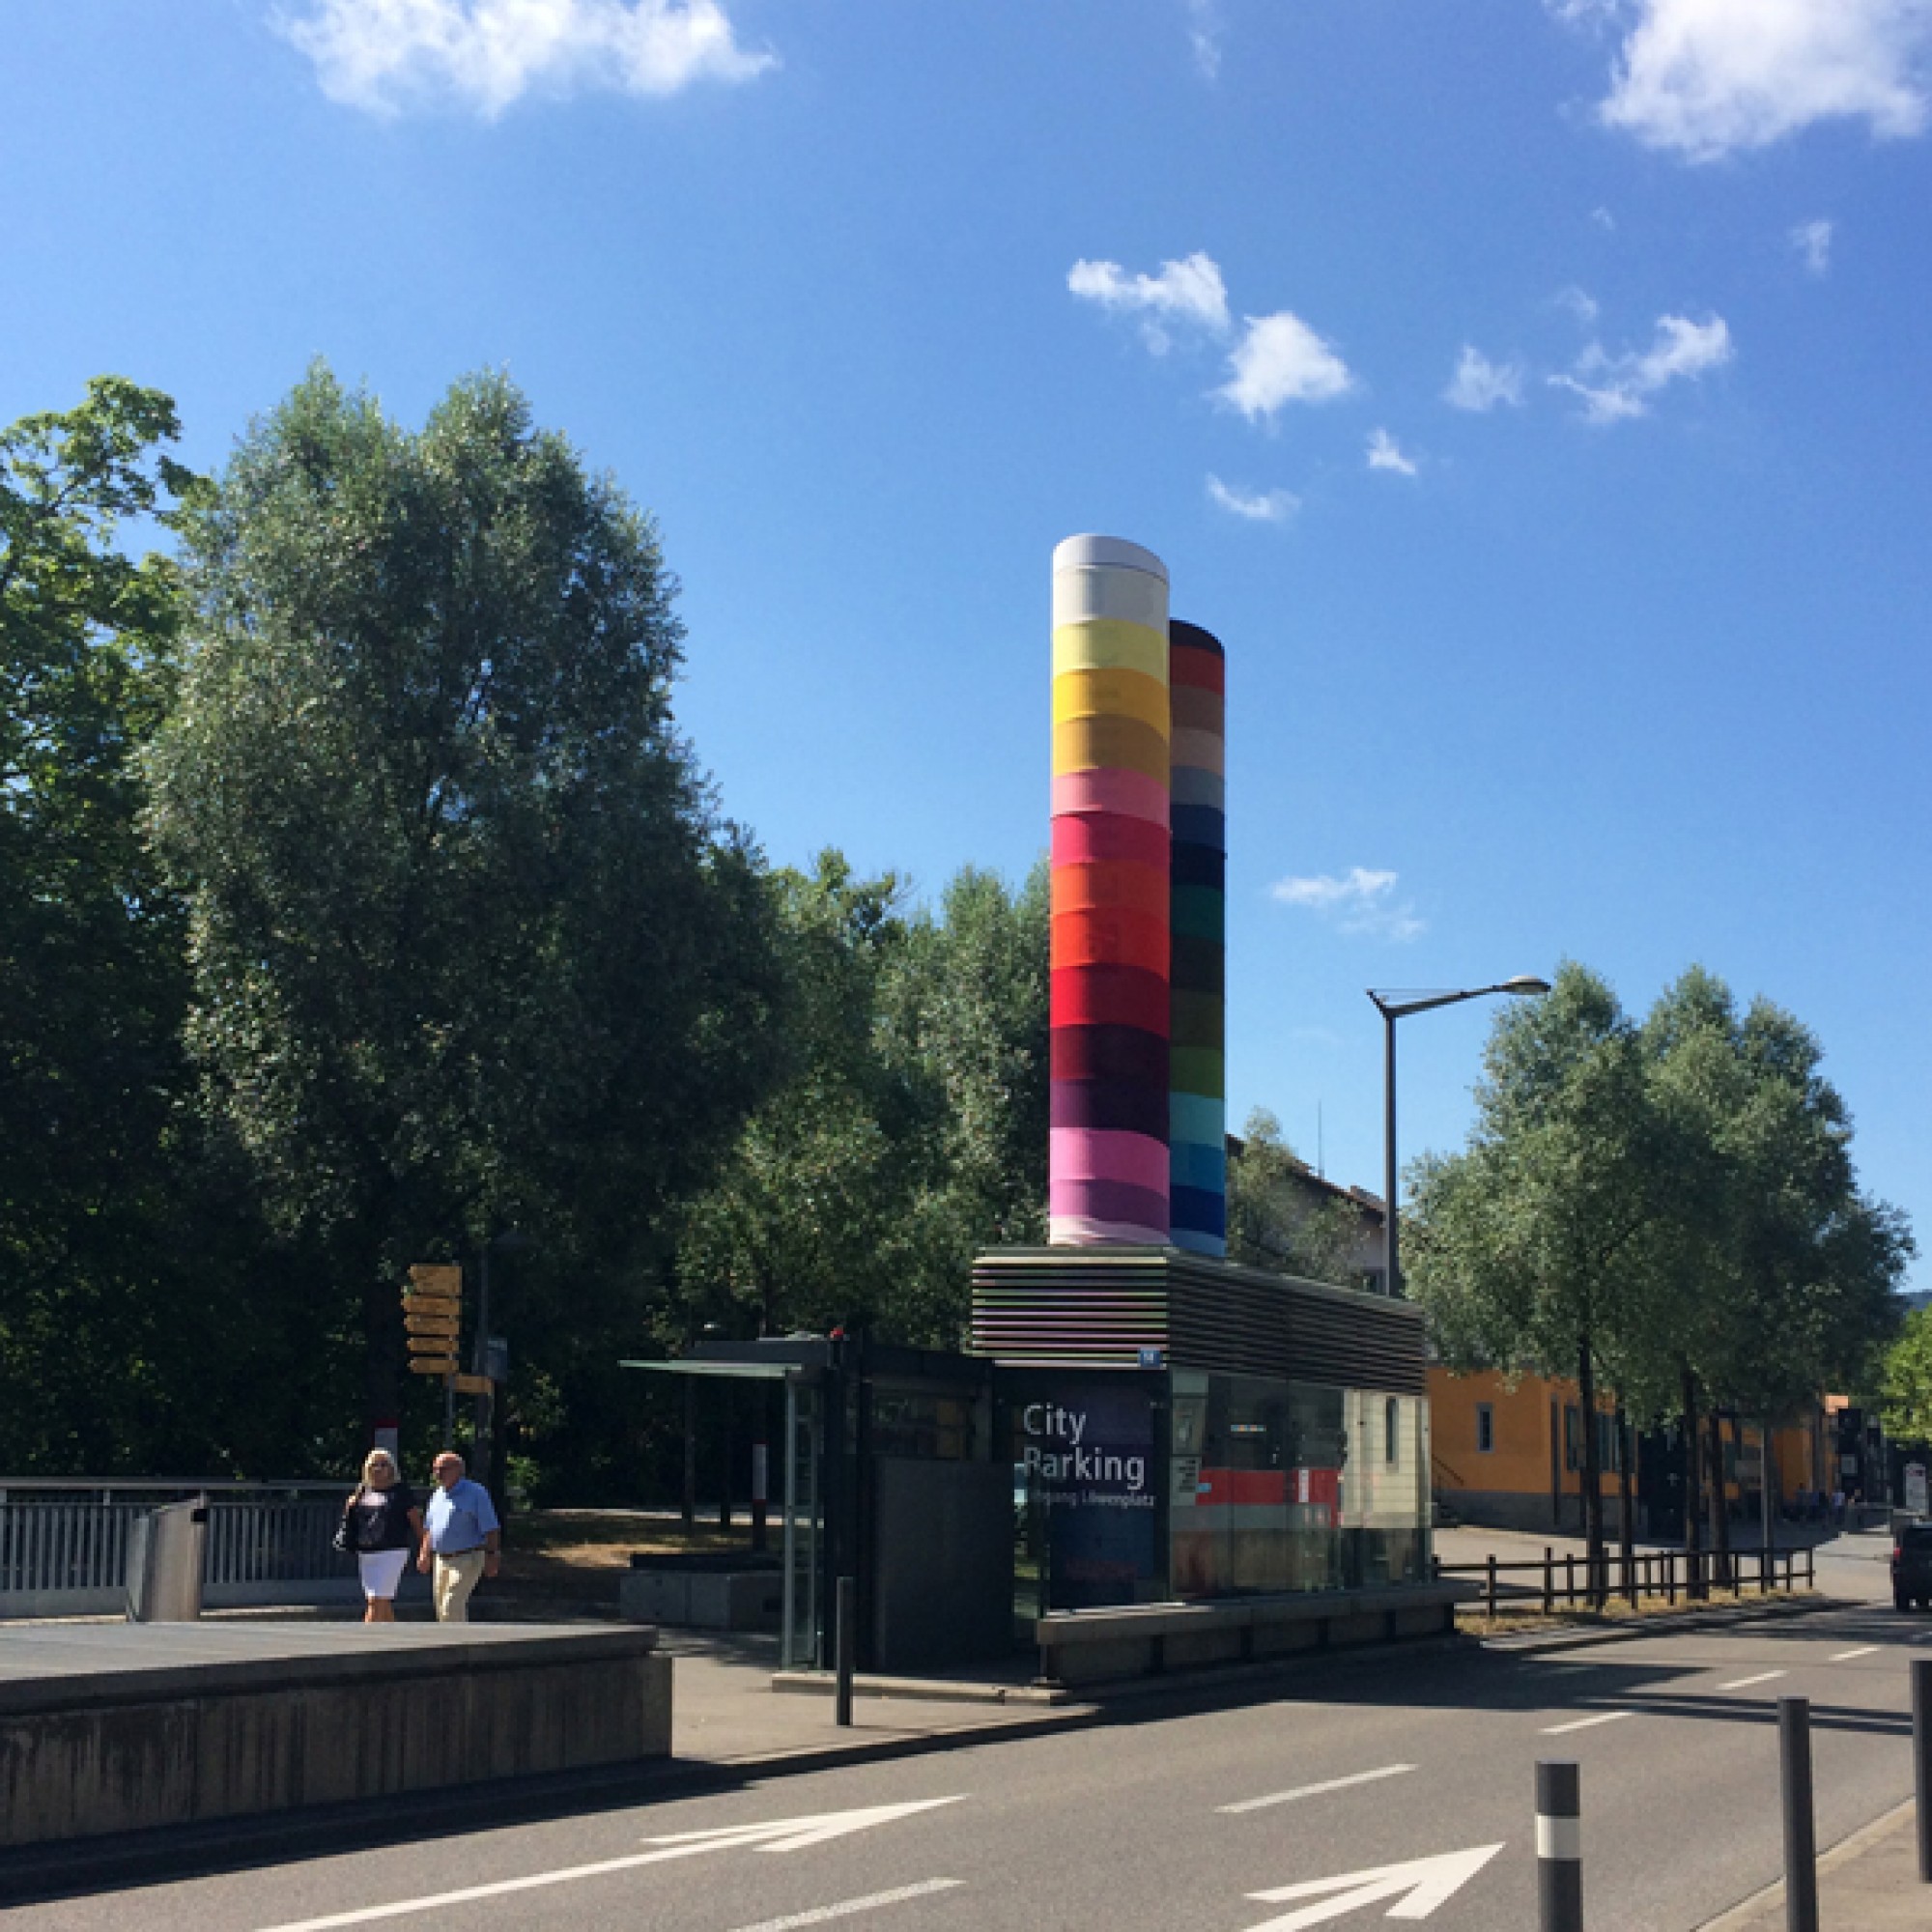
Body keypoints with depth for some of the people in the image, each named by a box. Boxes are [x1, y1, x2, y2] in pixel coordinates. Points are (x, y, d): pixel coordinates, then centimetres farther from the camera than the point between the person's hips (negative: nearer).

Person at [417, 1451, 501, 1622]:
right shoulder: (438, 1495, 12)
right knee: (442, 1608, 12)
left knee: (451, 1607, -15)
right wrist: (425, 1553, 14)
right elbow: (429, 1528, 22)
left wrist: (491, 1556, -17)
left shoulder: (475, 1493, -10)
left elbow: (491, 1528, -12)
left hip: (467, 1559, -8)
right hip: (442, 1559, 8)